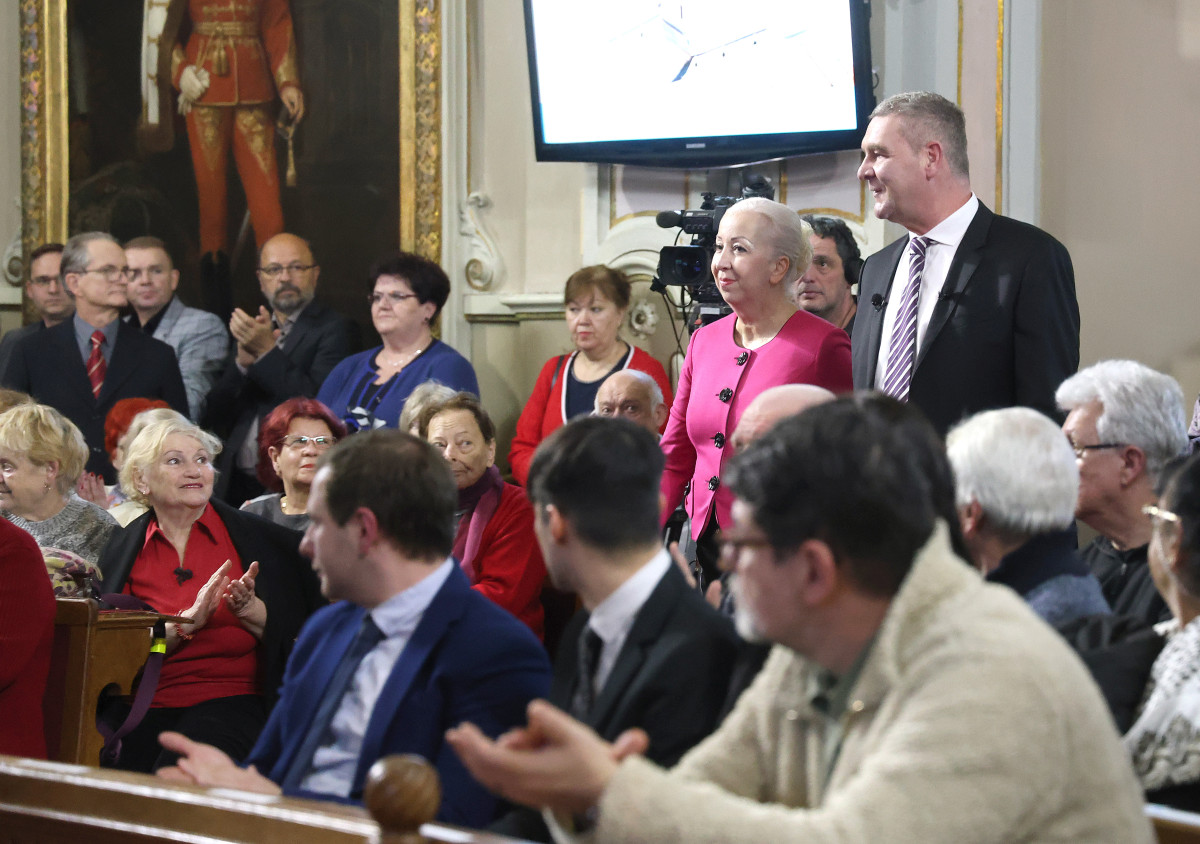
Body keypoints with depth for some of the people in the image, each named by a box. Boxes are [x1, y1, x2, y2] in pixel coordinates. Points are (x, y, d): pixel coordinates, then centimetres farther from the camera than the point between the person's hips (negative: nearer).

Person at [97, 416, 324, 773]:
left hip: (233, 700, -1)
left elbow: (293, 636, 7)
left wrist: (249, 609, -13)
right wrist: (190, 620, -13)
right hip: (148, 710, 1)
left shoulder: (259, 538, 8)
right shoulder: (122, 550, 11)